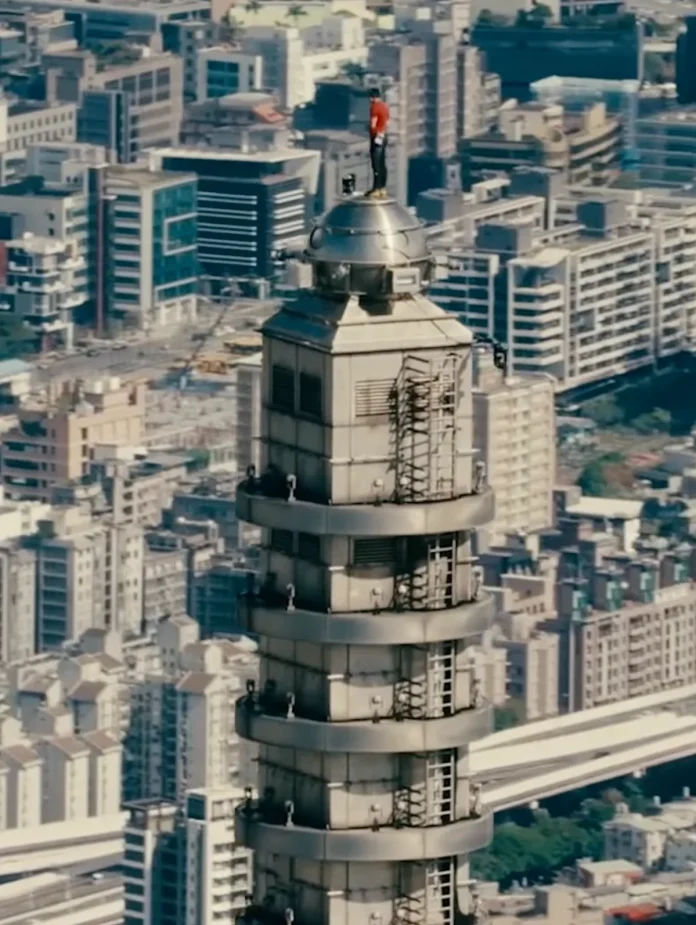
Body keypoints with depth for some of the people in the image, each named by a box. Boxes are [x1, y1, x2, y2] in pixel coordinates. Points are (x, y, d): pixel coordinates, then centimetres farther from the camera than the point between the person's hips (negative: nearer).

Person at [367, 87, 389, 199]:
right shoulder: (385, 106, 10)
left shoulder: (375, 107, -16)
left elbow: (373, 124, -17)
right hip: (383, 137, 9)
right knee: (382, 164, 11)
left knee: (376, 165, -7)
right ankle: (383, 189, 14)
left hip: (376, 138, -9)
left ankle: (376, 190, -7)